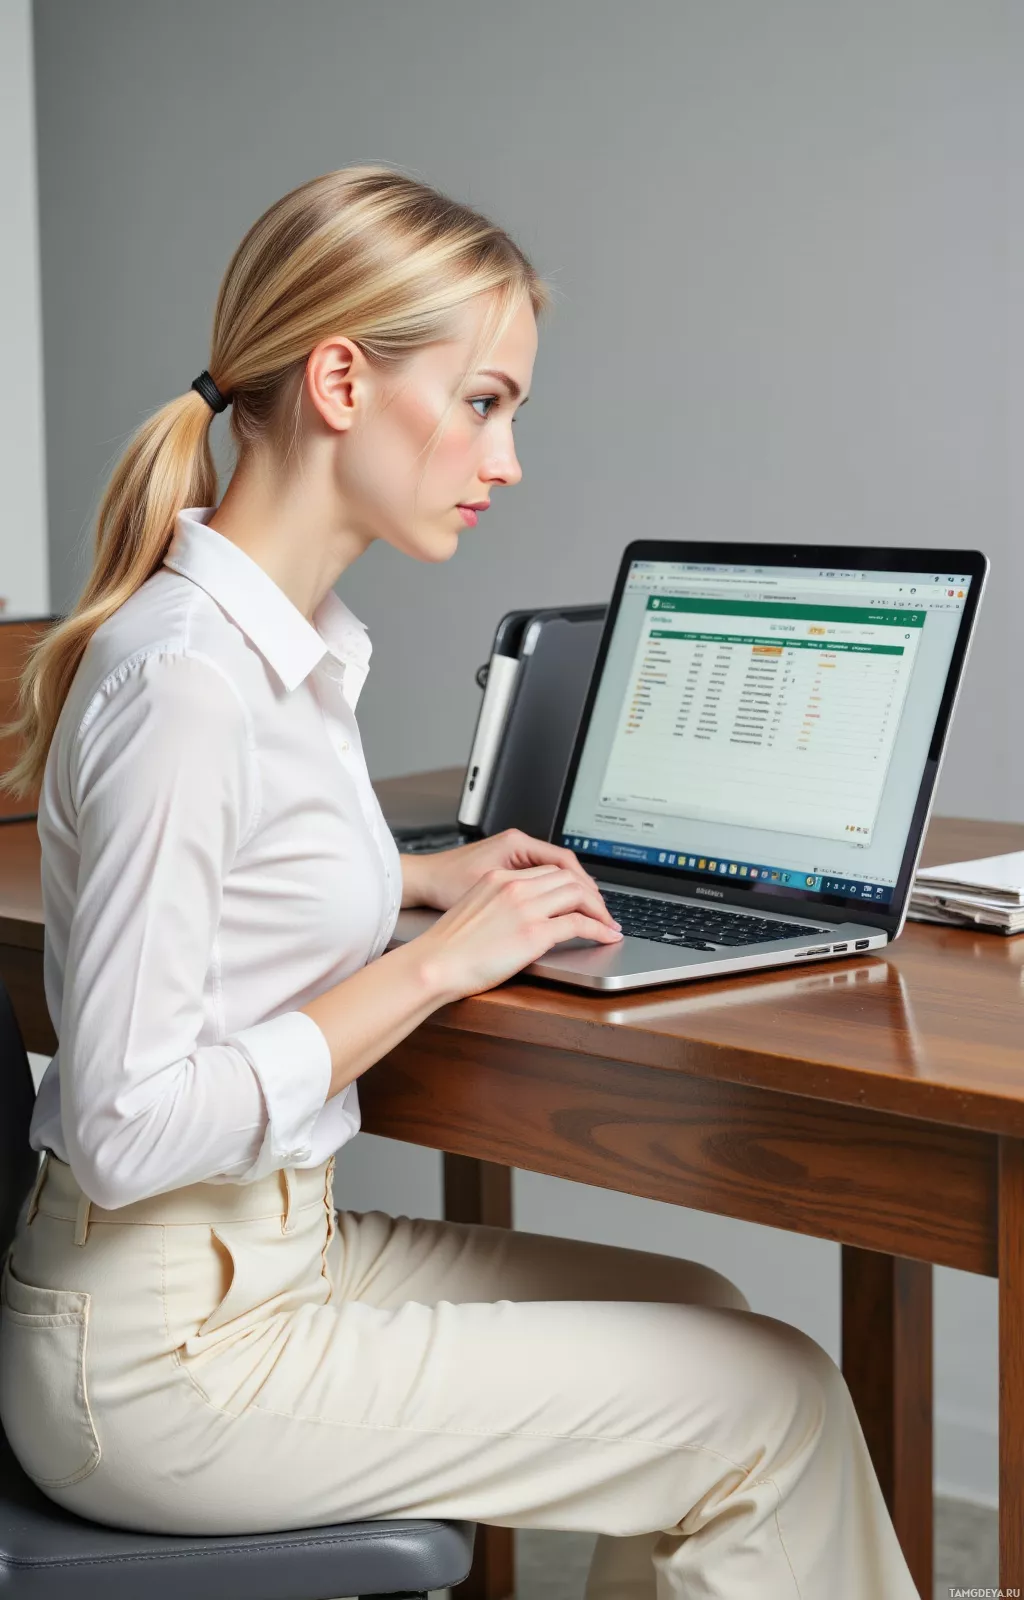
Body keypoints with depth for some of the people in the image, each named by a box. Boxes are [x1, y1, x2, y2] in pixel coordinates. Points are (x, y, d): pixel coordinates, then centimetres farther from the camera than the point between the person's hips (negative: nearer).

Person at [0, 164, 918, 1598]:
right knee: (776, 1403, -4)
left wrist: (423, 879, 12)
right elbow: (128, 1124, -25)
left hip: (272, 1252, 9)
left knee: (690, 1311, 13)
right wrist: (437, 963, -18)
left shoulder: (300, 647, 6)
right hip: (164, 1356, -9)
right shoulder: (184, 680, -23)